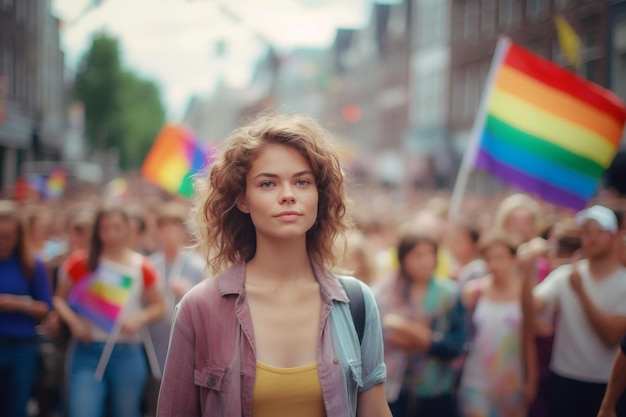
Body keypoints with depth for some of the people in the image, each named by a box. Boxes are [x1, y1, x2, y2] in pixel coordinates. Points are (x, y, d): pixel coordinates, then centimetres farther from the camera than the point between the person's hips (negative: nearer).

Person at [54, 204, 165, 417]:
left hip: (127, 353, 1)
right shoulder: (82, 263, 2)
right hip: (87, 350, -1)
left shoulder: (141, 267, 4)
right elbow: (59, 298, 9)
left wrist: (139, 318, -9)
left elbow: (158, 307, 10)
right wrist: (73, 321, -9)